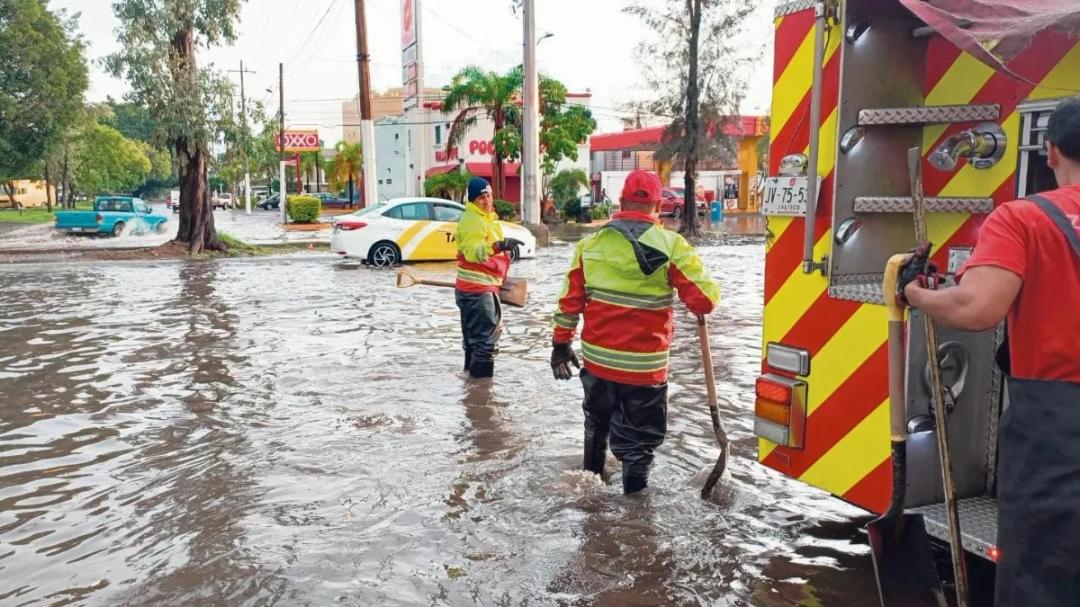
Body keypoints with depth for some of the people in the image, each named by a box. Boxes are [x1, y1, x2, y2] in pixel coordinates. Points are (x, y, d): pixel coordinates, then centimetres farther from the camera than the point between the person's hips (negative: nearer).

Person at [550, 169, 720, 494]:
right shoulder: (671, 246, -12)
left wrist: (561, 343, 12)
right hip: (644, 366, -4)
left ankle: (592, 476, 46)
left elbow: (570, 300, 2)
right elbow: (704, 299, -13)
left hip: (597, 357, 4)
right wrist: (712, 290, 10)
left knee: (597, 421, 27)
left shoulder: (591, 243, -1)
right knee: (639, 437, 11)